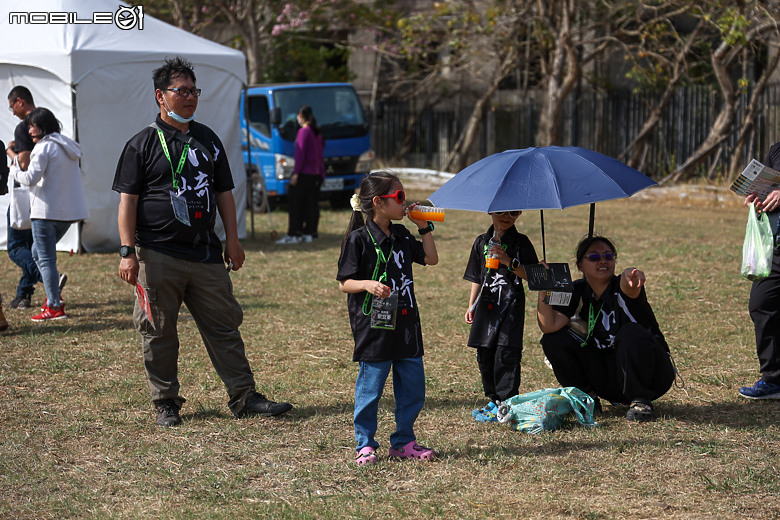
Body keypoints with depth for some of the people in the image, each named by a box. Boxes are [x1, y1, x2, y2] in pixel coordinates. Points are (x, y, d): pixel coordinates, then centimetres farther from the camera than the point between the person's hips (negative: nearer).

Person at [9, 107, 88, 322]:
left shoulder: (44, 147, -12)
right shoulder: (67, 147, 15)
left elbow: (31, 177, -19)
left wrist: (15, 170, 1)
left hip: (46, 210, -9)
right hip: (68, 210, 9)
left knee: (45, 258, -3)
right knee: (38, 252, 22)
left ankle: (55, 307, -5)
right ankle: (54, 295, 14)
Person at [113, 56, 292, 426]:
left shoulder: (208, 140, 14)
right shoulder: (142, 144, -1)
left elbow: (223, 192, 18)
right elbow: (128, 199, -4)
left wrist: (232, 239, 11)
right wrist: (127, 252, -10)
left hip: (205, 253, 4)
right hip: (158, 254, -4)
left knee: (224, 326, 5)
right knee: (159, 332, 2)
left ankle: (243, 396, 10)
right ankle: (166, 403, 13)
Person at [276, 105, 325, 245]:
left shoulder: (304, 131, -10)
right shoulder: (318, 133, 14)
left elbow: (301, 153, -16)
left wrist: (296, 172, -16)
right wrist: (321, 173, 19)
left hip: (304, 173, -8)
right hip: (317, 174, 8)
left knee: (295, 203, -6)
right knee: (311, 204, 9)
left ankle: (293, 234, -10)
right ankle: (309, 233, 10)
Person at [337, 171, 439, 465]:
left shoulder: (401, 236, 11)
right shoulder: (358, 239, -9)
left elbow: (431, 259, 20)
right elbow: (344, 283, -8)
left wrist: (425, 228, 11)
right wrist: (367, 284, -26)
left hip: (405, 325, 7)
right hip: (373, 327, -6)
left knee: (413, 387, 9)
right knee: (370, 388, 0)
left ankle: (403, 442, 21)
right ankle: (365, 444, 12)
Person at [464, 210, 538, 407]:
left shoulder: (521, 242, 0)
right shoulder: (482, 242, 13)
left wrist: (508, 261, -18)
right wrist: (471, 306, 16)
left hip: (511, 304, -5)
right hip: (487, 305, 5)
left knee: (506, 354, -12)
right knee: (484, 354, 5)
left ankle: (507, 401, -7)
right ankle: (493, 398, 16)